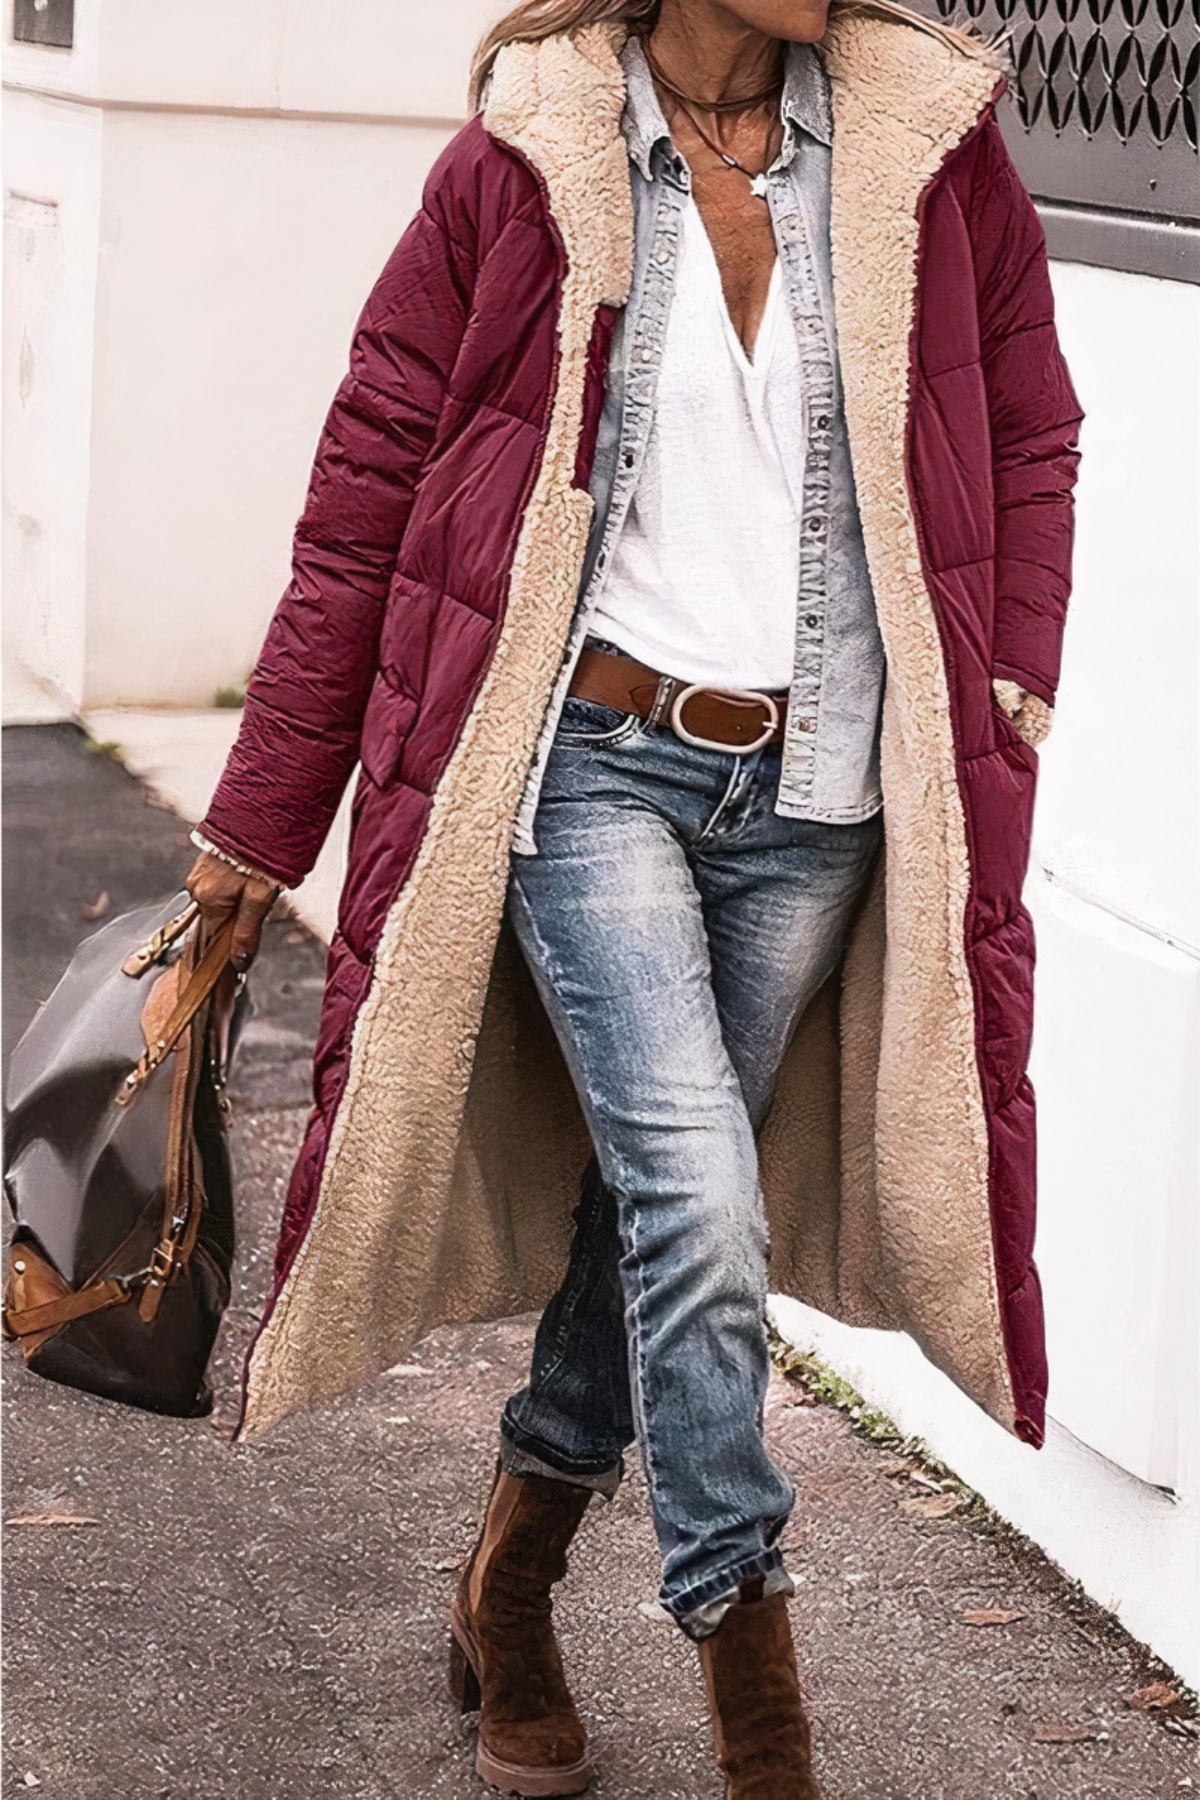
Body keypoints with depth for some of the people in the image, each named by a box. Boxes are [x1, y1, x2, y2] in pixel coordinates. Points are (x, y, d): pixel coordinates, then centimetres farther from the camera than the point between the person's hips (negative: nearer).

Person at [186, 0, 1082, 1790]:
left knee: (658, 1195, 12)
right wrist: (258, 824, 3)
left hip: (817, 799, 3)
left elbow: (1031, 440, 15)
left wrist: (1010, 696, 4)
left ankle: (510, 1592, 33)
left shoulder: (933, 144, 2)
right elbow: (365, 499, 1)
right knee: (698, 1200, -13)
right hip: (592, 756, -3)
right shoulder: (522, 165, -4)